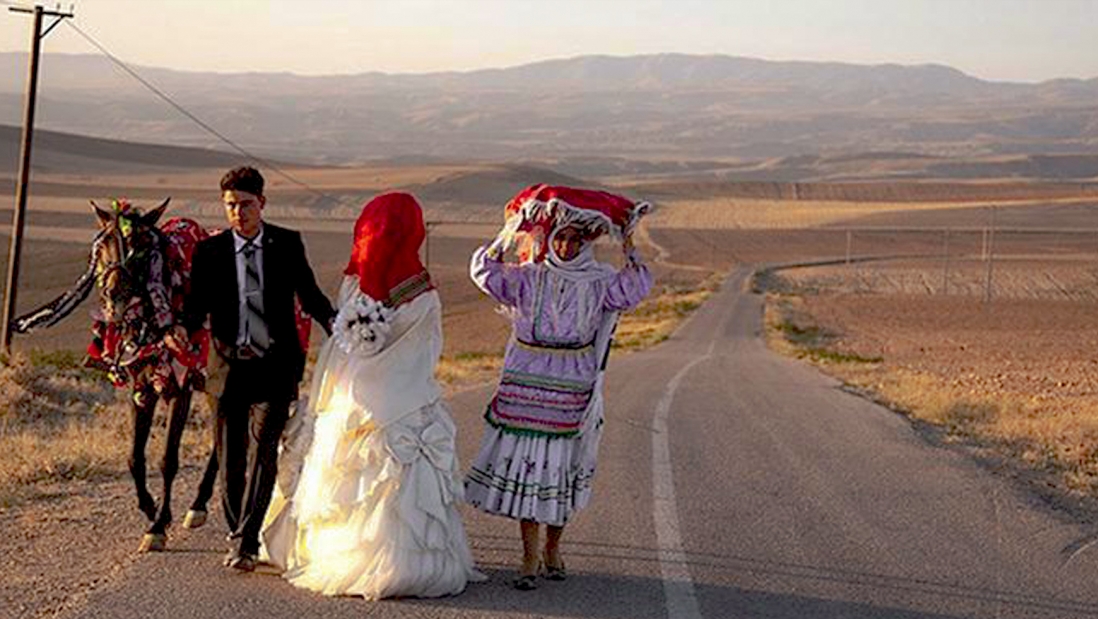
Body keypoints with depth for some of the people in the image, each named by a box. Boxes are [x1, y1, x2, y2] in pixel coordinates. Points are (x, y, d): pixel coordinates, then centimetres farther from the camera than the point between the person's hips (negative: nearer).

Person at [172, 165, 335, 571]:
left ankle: (247, 543, -13)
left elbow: (309, 294, 12)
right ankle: (239, 535, 25)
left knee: (262, 450, -13)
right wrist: (184, 329, -22)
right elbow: (198, 304, 0)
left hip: (275, 364, -1)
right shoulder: (209, 251, 3)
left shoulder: (288, 244, 4)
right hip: (230, 365, 1)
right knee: (231, 458, 7)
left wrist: (331, 322, -7)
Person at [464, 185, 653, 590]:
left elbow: (635, 289, -13)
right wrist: (511, 230, -11)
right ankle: (530, 560, 1)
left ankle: (552, 549, 25)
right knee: (525, 466, -3)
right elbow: (484, 271, -6)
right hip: (525, 385, 0)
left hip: (571, 390, 0)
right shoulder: (528, 277, 3)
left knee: (561, 471, 7)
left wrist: (628, 245, -14)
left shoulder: (598, 282, 2)